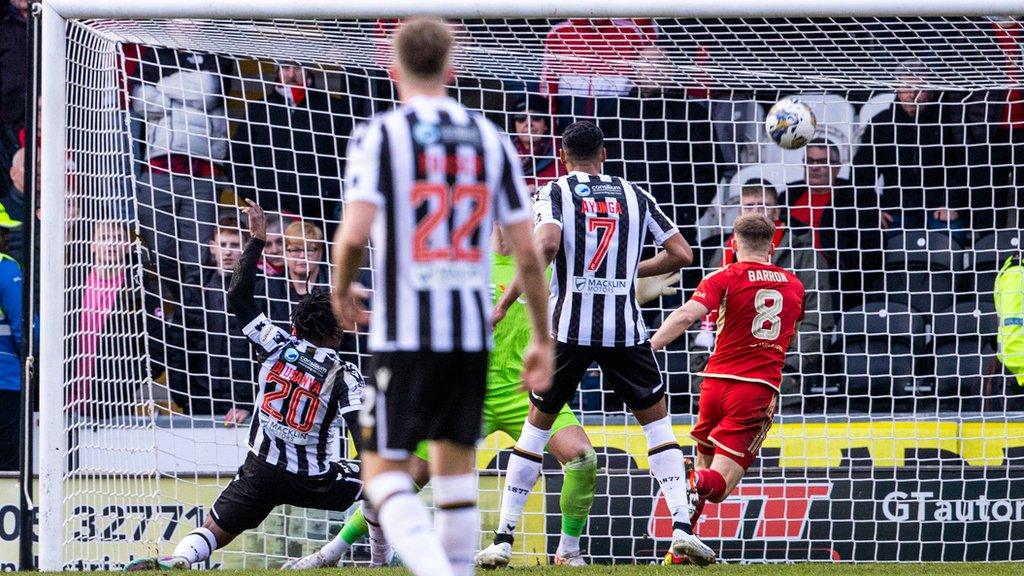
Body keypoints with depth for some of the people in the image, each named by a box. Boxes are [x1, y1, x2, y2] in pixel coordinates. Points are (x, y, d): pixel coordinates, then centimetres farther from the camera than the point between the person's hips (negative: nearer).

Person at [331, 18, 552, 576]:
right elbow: (527, 252, 5)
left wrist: (341, 291, 6)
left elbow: (355, 234, -15)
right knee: (456, 461, 19)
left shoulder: (379, 135, -5)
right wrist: (542, 340, 13)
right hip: (472, 333, 4)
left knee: (385, 471, 1)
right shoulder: (490, 139, 7)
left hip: (402, 335, -4)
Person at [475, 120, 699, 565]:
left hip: (568, 326, -1)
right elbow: (681, 254, 9)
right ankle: (682, 525, 0)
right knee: (657, 419, 16)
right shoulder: (634, 196, 11)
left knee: (537, 424, 12)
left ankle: (503, 540, 7)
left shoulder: (554, 193, 2)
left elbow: (546, 245, -17)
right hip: (625, 327, 1)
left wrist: (505, 302, -11)